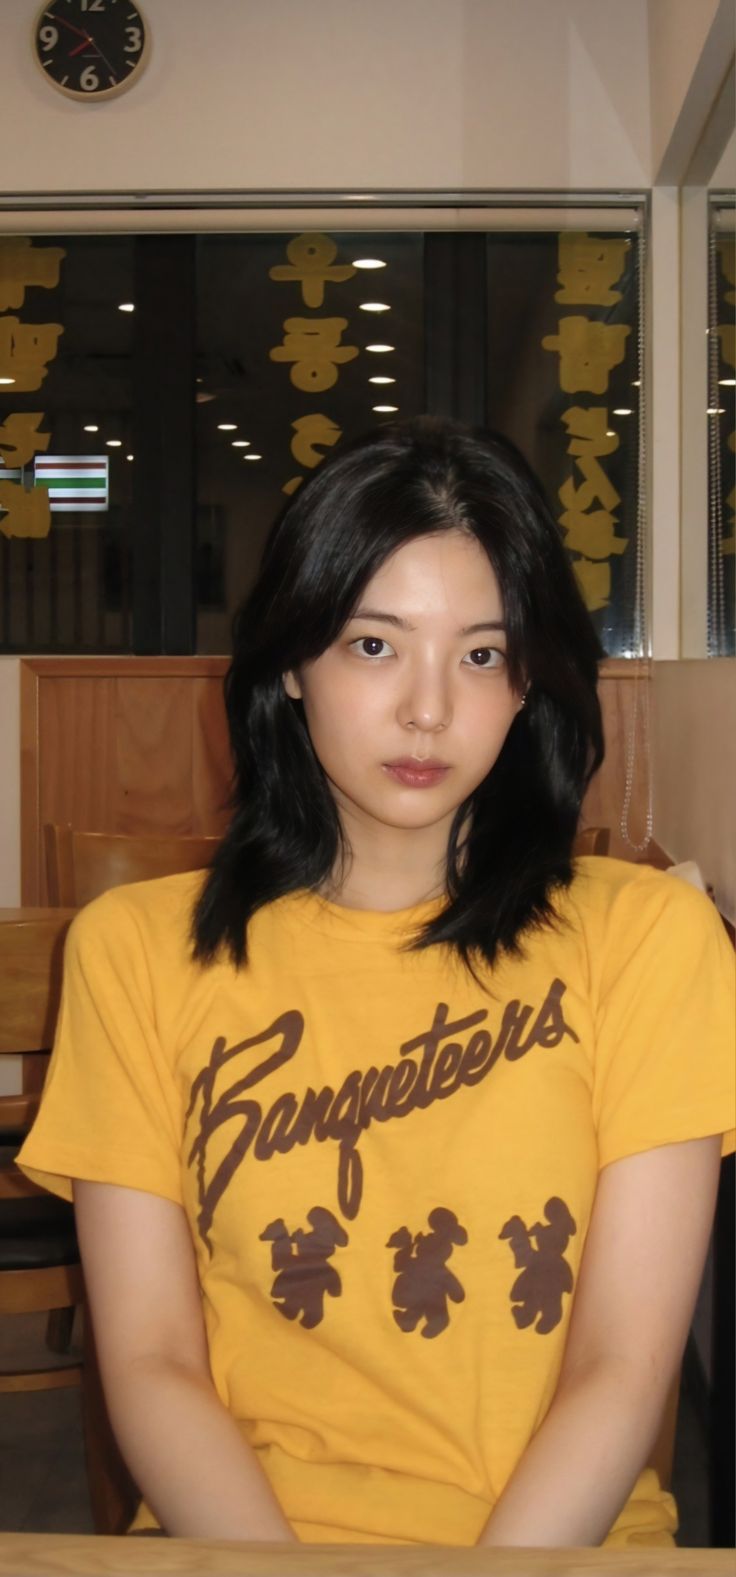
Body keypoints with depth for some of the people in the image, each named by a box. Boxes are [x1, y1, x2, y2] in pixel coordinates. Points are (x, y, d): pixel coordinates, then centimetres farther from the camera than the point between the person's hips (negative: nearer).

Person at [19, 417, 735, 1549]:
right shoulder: (136, 948, 5)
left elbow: (624, 1371, -4)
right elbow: (151, 1363, -1)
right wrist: (279, 1558, -16)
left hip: (559, 1534, 0)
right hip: (242, 1530, 0)